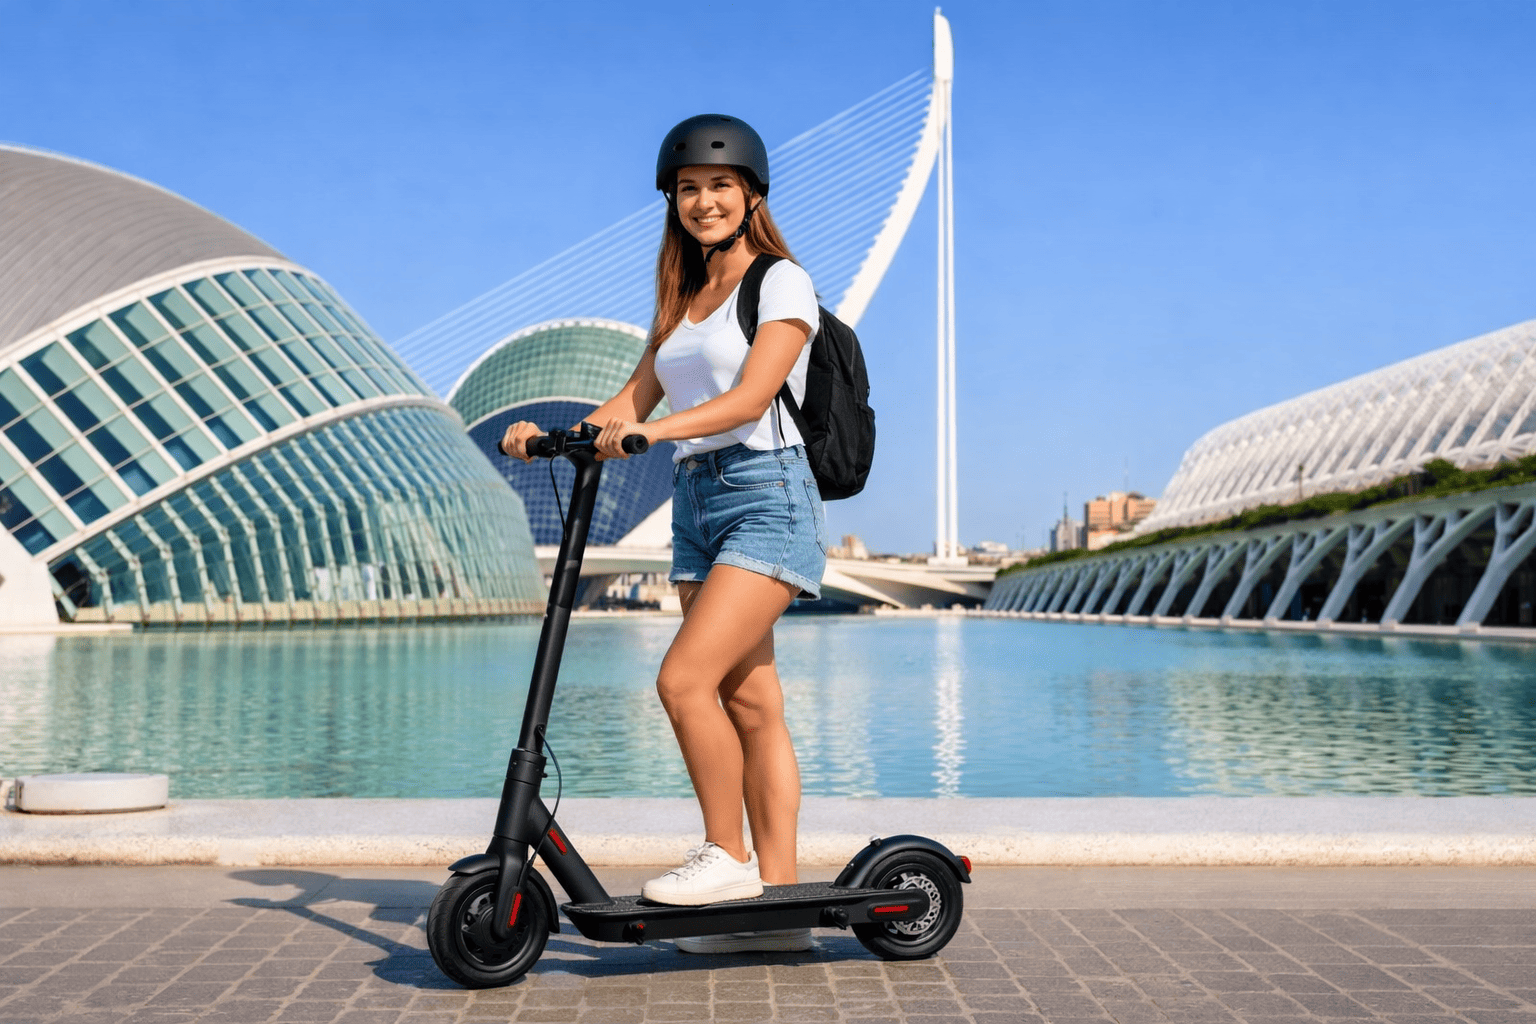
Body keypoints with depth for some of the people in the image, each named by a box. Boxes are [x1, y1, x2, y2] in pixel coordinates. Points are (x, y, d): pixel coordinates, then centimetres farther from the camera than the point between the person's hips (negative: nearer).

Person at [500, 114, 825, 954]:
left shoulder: (782, 283, -2)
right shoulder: (682, 302, 19)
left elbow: (750, 398, -16)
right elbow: (632, 402, 13)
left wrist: (653, 430, -29)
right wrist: (551, 435, -3)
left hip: (766, 494, -7)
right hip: (697, 503, 7)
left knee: (684, 680, -18)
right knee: (750, 705, 6)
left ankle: (727, 855, 0)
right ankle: (777, 904, 11)